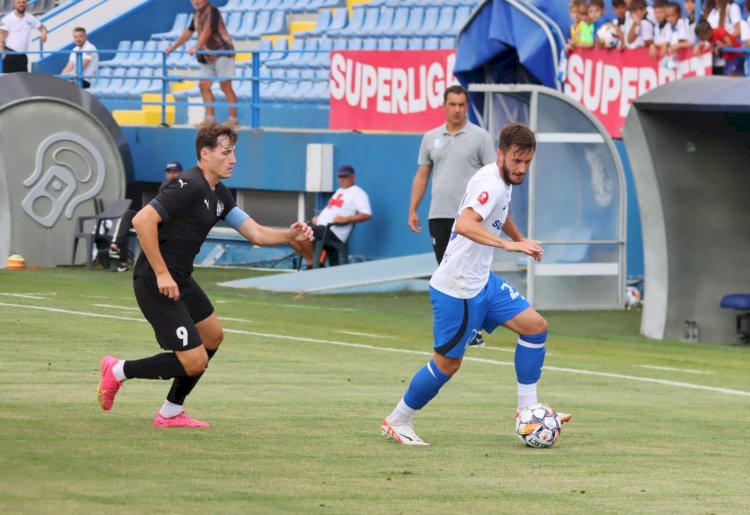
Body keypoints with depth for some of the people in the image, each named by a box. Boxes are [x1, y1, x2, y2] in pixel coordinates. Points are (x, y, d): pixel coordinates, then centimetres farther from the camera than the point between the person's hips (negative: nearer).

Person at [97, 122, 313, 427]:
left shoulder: (219, 195, 10)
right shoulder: (189, 186, -20)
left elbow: (255, 233, 10)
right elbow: (142, 220, -28)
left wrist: (290, 235, -8)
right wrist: (161, 274, -25)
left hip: (180, 279, 11)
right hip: (155, 284, -11)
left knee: (212, 336, 25)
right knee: (195, 362, -11)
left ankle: (171, 413, 32)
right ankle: (118, 371, 6)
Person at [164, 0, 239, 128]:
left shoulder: (212, 10, -13)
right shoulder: (197, 14, 13)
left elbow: (207, 30, -24)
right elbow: (188, 32, 21)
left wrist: (197, 47, -32)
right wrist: (173, 47, 19)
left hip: (222, 51, -9)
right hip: (208, 55, 9)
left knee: (225, 86, -10)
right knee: (204, 85, 4)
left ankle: (233, 119, -8)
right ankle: (210, 118, 8)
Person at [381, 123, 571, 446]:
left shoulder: (504, 180, 8)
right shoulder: (490, 183, -22)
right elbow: (464, 225, -40)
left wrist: (520, 239, 45)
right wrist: (508, 244, -48)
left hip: (482, 281, 10)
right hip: (457, 289, -10)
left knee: (535, 326, 3)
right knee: (448, 362, -1)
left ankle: (527, 409, 8)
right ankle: (396, 422, 16)